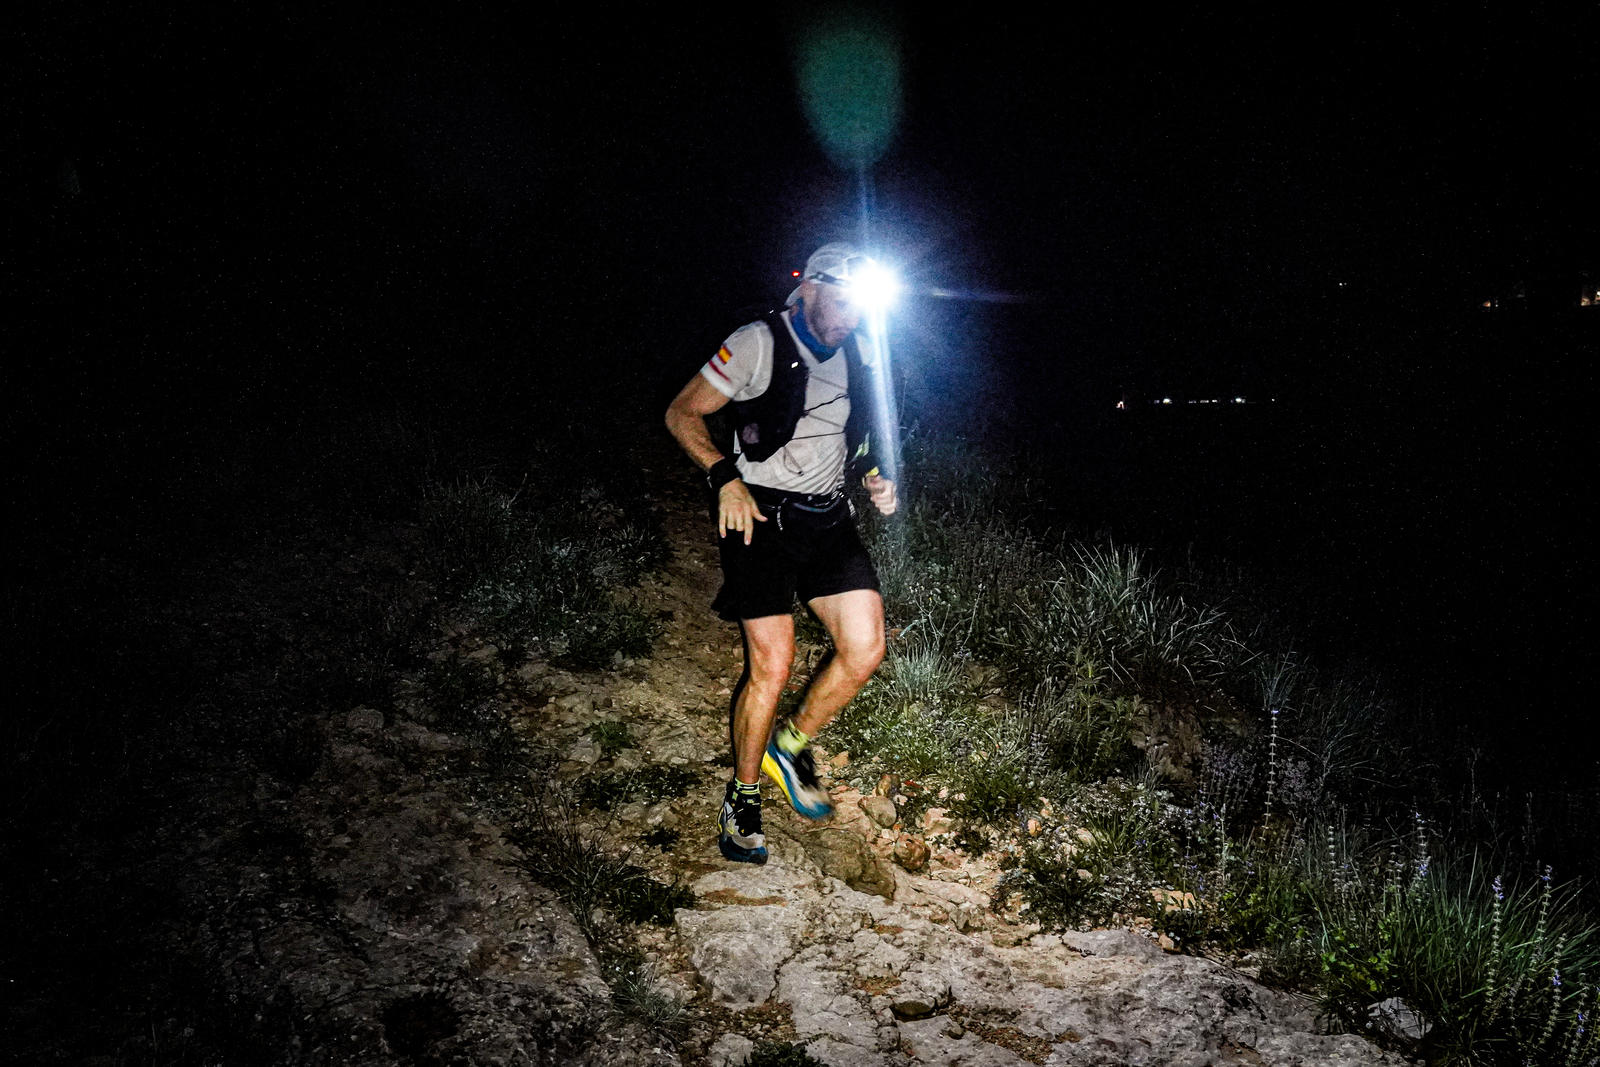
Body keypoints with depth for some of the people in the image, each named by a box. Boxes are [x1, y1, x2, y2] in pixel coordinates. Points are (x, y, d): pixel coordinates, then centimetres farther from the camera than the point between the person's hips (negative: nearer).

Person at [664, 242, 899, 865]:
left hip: (829, 521, 6)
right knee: (771, 666, -8)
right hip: (761, 517, -6)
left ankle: (790, 748, 18)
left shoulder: (854, 360, 12)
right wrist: (726, 476, -20)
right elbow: (683, 413, -6)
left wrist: (874, 480, 7)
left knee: (865, 651, -7)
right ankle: (743, 795, 14)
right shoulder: (759, 344, -7)